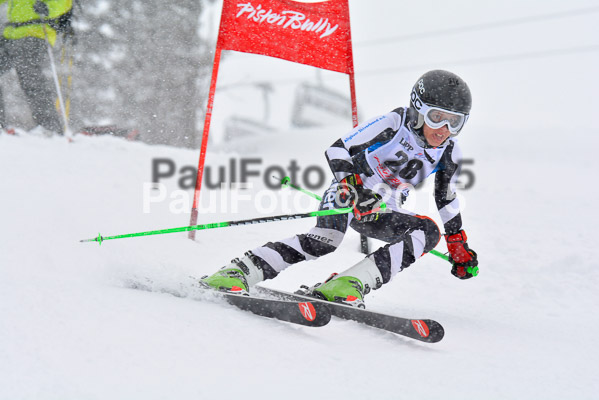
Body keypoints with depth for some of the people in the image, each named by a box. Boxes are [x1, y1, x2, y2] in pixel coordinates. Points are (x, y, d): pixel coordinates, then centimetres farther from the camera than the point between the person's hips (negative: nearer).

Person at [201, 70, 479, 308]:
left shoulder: (448, 151, -2)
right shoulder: (393, 124, -17)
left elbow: (446, 198, 14)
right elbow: (337, 150, -20)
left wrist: (459, 246, 15)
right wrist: (351, 186, -36)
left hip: (382, 212, 6)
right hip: (347, 197, -6)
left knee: (428, 230, -22)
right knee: (327, 238, -35)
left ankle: (349, 284, -35)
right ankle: (235, 273, -40)